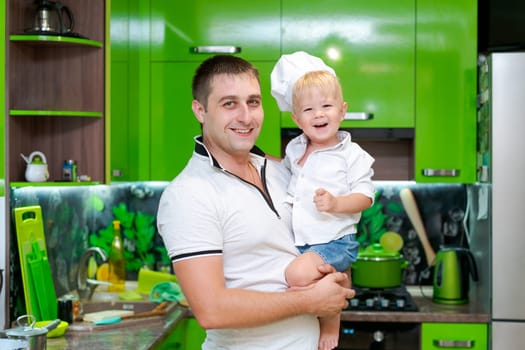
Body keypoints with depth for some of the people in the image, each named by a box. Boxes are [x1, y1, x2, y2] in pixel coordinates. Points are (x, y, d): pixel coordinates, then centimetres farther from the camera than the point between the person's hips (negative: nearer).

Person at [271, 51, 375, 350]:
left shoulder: (352, 155, -5)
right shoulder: (294, 149, 12)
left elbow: (365, 196, -10)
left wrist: (336, 204, -26)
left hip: (333, 241, -7)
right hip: (295, 239, 8)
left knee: (298, 274, -30)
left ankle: (331, 322, -4)